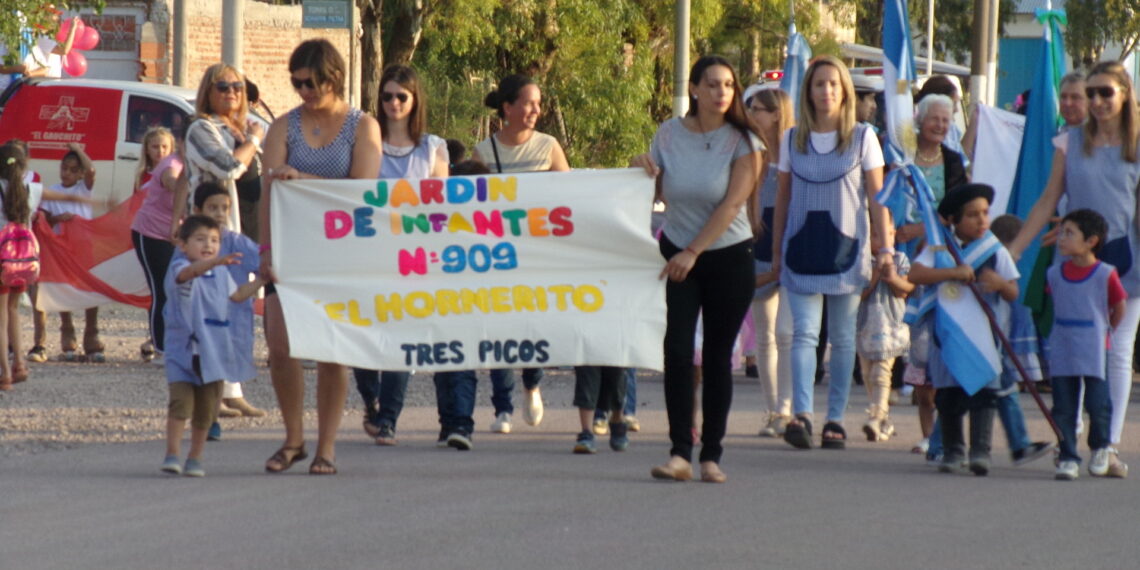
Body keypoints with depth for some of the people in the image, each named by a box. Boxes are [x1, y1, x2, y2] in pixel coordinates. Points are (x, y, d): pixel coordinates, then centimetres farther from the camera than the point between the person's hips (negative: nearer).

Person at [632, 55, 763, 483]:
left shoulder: (743, 142, -6)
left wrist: (693, 252, -19)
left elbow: (733, 204, -14)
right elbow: (660, 195, 12)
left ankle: (712, 455, 8)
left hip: (728, 258, -2)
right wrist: (645, 171, -10)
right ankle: (680, 453, -14)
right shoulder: (669, 134, 2)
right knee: (678, 350, -11)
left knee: (717, 356, 2)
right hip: (676, 255, 2)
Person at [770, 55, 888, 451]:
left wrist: (885, 247, -3)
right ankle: (801, 415, -21)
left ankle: (835, 419, 8)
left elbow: (876, 196, 4)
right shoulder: (793, 140, 9)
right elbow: (783, 199, 13)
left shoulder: (862, 138, 4)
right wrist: (776, 253, 11)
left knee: (842, 338, 3)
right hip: (802, 247, 1)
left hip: (846, 247, -1)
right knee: (804, 332, -11)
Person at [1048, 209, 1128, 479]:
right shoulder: (1055, 275, 2)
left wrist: (1105, 330, 9)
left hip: (1094, 354, -3)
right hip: (1062, 354, 3)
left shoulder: (1106, 275, -10)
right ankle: (1067, 457, 7)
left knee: (1098, 404, 1)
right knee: (1063, 408, 2)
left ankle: (1100, 449, 23)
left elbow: (1119, 307, 1)